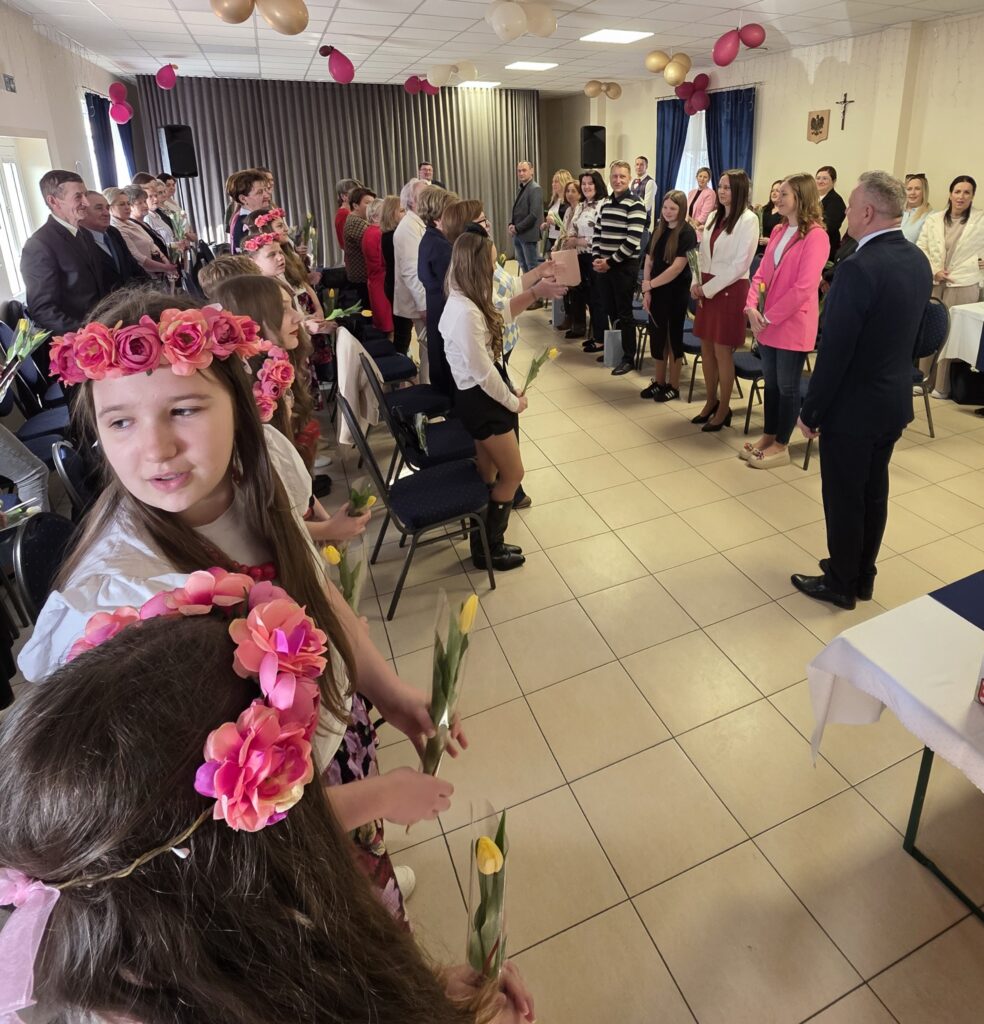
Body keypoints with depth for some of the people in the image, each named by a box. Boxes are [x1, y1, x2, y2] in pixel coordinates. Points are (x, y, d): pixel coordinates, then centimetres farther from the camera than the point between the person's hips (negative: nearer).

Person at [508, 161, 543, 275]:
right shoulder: (521, 189, 16)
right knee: (523, 265, 14)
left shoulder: (535, 189, -11)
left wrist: (517, 228, -15)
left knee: (532, 267, -1)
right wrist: (511, 224, 0)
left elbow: (534, 214, -19)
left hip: (528, 235, -9)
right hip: (517, 235, 9)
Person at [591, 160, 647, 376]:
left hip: (624, 266, -6)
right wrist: (596, 259, -2)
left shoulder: (635, 205, -9)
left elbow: (633, 241, -16)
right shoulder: (606, 203, 12)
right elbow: (597, 234, 14)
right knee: (609, 310, 12)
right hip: (603, 265, 6)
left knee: (624, 312, -1)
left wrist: (610, 262, -15)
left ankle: (628, 357, 7)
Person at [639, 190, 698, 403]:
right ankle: (659, 381, 24)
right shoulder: (659, 230, 8)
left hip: (676, 293, -5)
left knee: (673, 336, 4)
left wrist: (650, 284, -14)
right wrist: (646, 291, -5)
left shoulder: (687, 233, -11)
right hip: (656, 292, 6)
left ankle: (673, 386, 15)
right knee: (657, 336, 10)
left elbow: (677, 267, -18)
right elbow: (648, 261, 6)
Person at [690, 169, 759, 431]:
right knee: (706, 348, 10)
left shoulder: (748, 219, -9)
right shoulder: (713, 216, 12)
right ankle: (711, 401, 24)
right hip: (706, 289, 7)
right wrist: (697, 283, 0)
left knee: (722, 351, -2)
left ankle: (724, 409, 10)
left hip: (730, 290, -7)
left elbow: (740, 264, -14)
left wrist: (708, 288, -13)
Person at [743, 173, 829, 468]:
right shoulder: (778, 231, 11)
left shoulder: (815, 236, -13)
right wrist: (752, 307, -5)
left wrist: (770, 317, -16)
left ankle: (781, 446, 15)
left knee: (787, 387, 4)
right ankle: (768, 437, 28)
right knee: (770, 383, 15)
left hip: (792, 325, -7)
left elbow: (804, 287, -19)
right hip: (766, 323, 7)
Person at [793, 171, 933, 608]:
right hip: (895, 399, 8)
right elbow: (903, 333, 12)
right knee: (873, 492, 19)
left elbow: (834, 351, -23)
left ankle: (840, 584, 22)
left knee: (843, 498, 6)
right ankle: (862, 576, 34)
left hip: (853, 406, -8)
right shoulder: (918, 260, 4)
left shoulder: (859, 268, -23)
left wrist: (811, 410, -13)